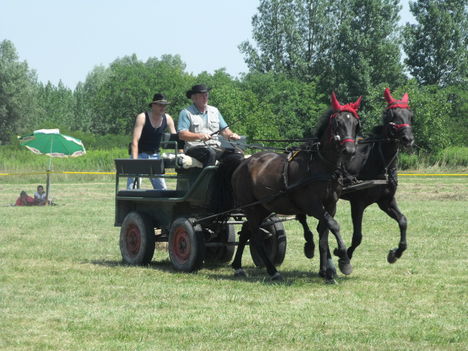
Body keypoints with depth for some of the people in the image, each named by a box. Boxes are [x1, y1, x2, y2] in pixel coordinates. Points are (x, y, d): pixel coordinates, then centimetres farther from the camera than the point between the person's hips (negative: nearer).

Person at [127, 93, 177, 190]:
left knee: (162, 189, 0)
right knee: (131, 188, -12)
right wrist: (134, 160, -31)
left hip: (155, 156, 5)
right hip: (140, 154, -5)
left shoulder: (167, 119, -2)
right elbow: (135, 141, -21)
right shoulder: (142, 117, -16)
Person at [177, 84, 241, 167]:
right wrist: (200, 136, -20)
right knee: (210, 153, -38)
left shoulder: (214, 111, 23)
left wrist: (232, 135, 0)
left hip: (215, 148, 4)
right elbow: (182, 135, -6)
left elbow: (224, 130, 23)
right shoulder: (186, 113, 5)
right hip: (194, 148, -4)